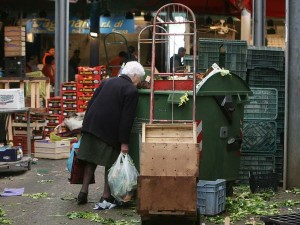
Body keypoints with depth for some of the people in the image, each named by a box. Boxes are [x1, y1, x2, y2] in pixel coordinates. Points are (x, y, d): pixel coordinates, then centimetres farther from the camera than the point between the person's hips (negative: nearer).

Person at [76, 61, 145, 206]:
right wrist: (124, 142, -10)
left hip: (92, 125, 6)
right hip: (110, 130, -6)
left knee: (90, 159, 14)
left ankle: (84, 191, 14)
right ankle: (106, 195, 10)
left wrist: (86, 126, 18)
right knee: (111, 163, 6)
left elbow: (91, 103, 14)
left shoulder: (107, 82, 13)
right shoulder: (132, 91, -8)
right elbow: (127, 118, -12)